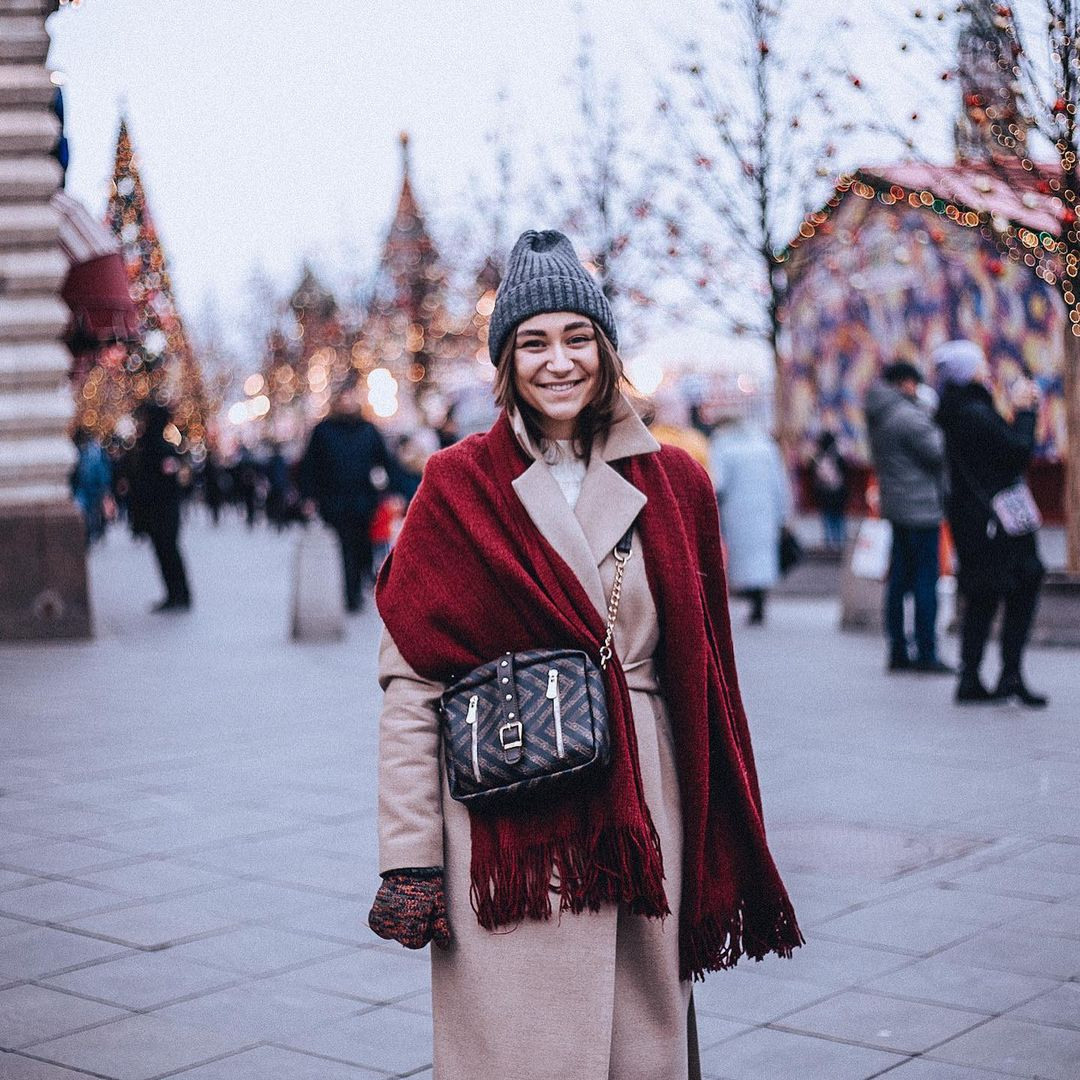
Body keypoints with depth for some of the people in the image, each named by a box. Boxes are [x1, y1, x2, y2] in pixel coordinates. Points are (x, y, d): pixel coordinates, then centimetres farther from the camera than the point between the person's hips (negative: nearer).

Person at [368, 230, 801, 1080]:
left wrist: (719, 850, 6)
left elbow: (703, 673, 9)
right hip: (507, 825, -2)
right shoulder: (458, 486, 0)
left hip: (639, 813, 3)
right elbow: (409, 681, -4)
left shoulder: (673, 484, 7)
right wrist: (409, 858, -9)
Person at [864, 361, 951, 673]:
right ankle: (926, 655, -3)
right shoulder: (907, 416, -16)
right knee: (925, 580, -5)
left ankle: (898, 652, 15)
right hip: (921, 507, -9)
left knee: (899, 578, 11)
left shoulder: (877, 418, 12)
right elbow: (938, 452, -18)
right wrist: (937, 430, 2)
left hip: (895, 507, 9)